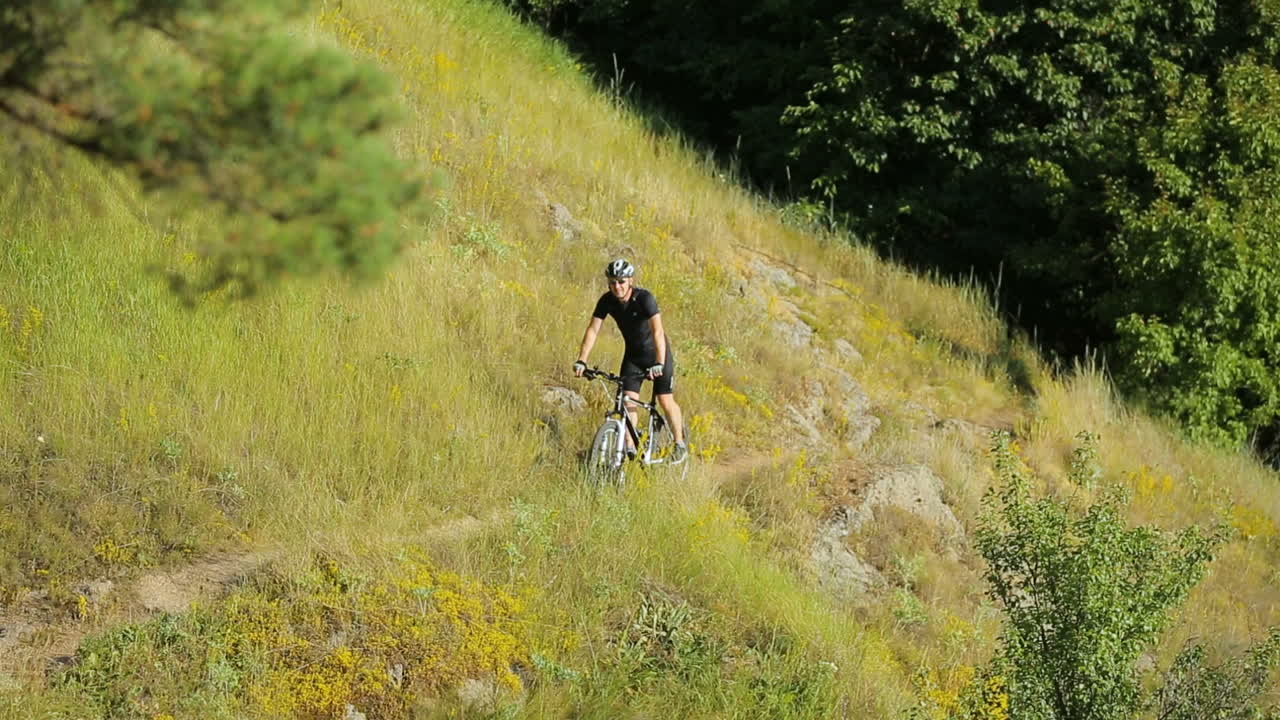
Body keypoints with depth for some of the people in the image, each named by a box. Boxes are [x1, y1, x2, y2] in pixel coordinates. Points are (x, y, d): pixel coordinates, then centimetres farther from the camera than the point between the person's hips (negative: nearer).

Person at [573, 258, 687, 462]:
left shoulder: (644, 298, -28)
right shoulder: (607, 301, -14)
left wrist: (659, 363, -48)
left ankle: (680, 445, 12)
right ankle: (630, 448, -4)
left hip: (657, 353, -4)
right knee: (628, 399, -9)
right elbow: (593, 330, -16)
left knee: (665, 401, -4)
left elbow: (657, 331, -37)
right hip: (633, 354, 4)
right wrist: (581, 361, -27)